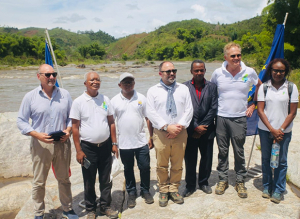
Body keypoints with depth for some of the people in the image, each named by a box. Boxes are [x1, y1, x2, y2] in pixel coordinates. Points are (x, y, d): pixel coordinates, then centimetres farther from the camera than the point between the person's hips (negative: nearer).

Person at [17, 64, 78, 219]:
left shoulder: (65, 95, 4)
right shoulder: (30, 97, -2)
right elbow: (21, 121, -1)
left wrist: (68, 130, -9)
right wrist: (37, 135, -15)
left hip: (62, 143, 2)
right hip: (41, 145, -2)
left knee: (64, 179, 13)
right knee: (39, 182, 8)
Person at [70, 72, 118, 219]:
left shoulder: (105, 100, 4)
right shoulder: (78, 102, -7)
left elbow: (111, 122, 8)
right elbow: (75, 127, -6)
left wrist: (114, 143, 4)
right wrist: (78, 150, -8)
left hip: (105, 146, 3)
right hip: (88, 147, -3)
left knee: (106, 179, 13)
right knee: (89, 182, 10)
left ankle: (105, 206, 31)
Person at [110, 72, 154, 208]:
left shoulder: (141, 98, 0)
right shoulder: (114, 101, -1)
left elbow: (148, 119, 3)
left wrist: (151, 137, 2)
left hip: (141, 141, 0)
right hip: (124, 143, 0)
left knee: (145, 167, 7)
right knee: (128, 169, 13)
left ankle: (145, 190, 29)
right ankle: (131, 193, 30)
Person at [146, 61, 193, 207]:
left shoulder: (183, 89, 9)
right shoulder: (153, 91, 3)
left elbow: (188, 110, 4)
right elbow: (151, 113, -4)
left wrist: (180, 127, -9)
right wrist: (167, 127, -13)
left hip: (180, 133, 2)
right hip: (161, 133, -1)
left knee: (177, 165, 9)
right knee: (162, 166, 6)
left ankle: (174, 190, 25)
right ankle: (163, 191, 24)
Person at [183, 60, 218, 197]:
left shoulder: (211, 87, 5)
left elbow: (214, 108, 0)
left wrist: (202, 126, -7)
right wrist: (195, 127, -10)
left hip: (207, 129, 2)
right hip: (190, 131, -1)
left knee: (207, 158, 12)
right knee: (189, 159, 6)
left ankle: (204, 182, 32)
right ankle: (190, 185, 23)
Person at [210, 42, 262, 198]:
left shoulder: (249, 72, -2)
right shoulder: (217, 73, -2)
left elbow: (260, 86, 16)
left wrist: (253, 105, 9)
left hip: (239, 118, 0)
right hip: (221, 117, 1)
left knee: (239, 152, 7)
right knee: (222, 151, 10)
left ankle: (240, 181, 22)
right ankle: (223, 179, 24)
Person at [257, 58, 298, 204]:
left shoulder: (291, 87, -2)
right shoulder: (264, 87, 0)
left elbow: (292, 112, -2)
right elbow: (260, 110, -3)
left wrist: (281, 130, -10)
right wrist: (272, 129, -10)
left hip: (283, 130, -1)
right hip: (265, 129, 1)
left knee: (281, 160, 4)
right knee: (266, 159, 10)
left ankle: (278, 190, 19)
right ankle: (267, 186, 27)